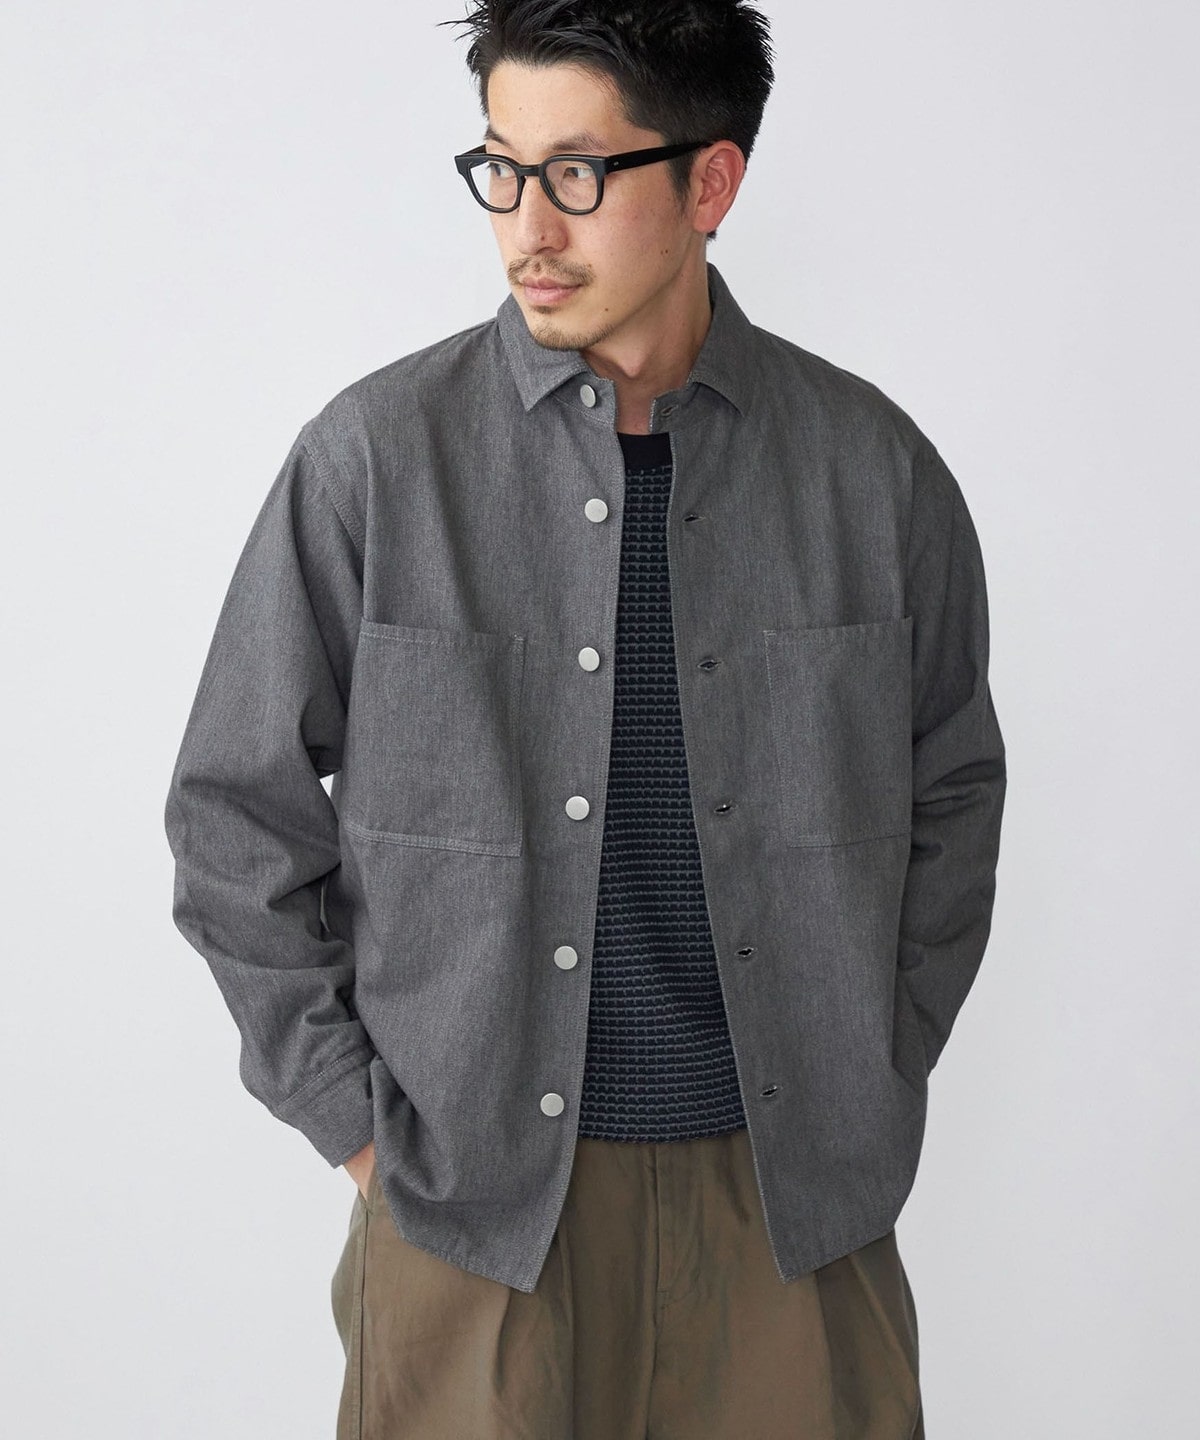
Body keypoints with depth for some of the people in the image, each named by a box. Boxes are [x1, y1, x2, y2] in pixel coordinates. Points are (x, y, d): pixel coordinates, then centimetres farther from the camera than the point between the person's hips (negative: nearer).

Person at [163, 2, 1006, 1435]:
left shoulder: (873, 468, -2)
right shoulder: (376, 457, -6)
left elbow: (950, 790, 10)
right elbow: (236, 815, 0)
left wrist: (873, 1085, 6)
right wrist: (354, 1119, -2)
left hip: (795, 1202, 2)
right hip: (468, 1193, -1)